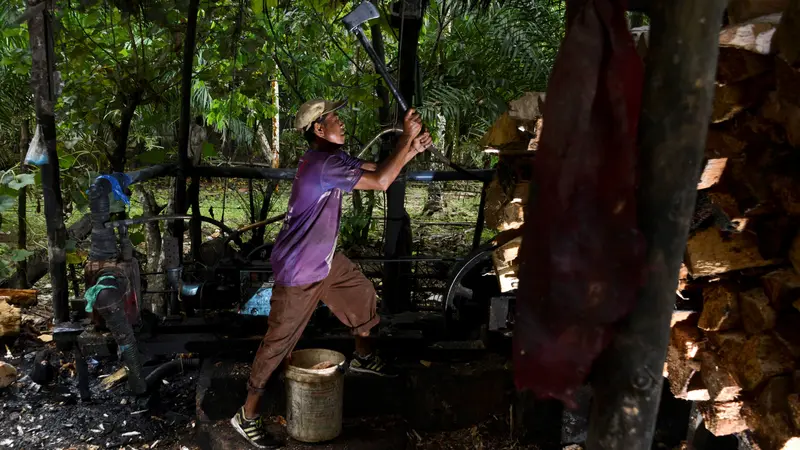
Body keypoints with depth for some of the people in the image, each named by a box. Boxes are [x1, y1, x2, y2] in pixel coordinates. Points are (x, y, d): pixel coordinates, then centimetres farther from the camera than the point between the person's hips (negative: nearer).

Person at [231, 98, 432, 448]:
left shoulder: (333, 157, 4)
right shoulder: (323, 165, -28)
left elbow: (377, 169, 9)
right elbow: (381, 182, -29)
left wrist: (412, 149, -6)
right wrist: (407, 137, -23)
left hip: (324, 260, 10)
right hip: (298, 272, -10)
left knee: (362, 294, 23)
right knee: (279, 341, 0)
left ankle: (363, 357, 47)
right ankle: (247, 416, 16)